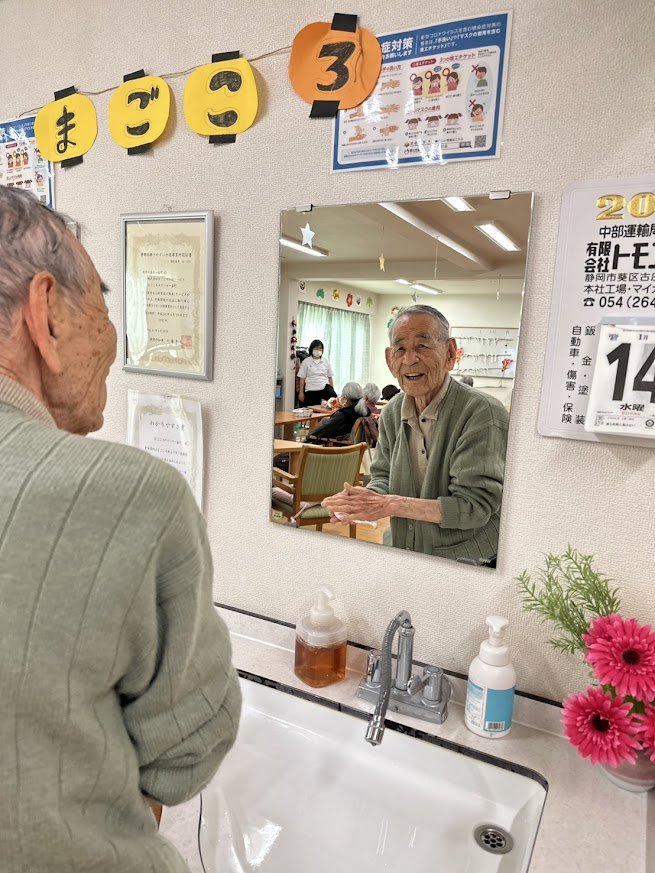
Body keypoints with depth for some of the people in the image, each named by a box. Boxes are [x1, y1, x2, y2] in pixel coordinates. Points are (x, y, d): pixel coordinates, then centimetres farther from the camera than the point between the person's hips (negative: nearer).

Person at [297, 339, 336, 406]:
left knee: (334, 397, -29)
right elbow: (302, 378, 3)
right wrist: (301, 392, 0)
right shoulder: (306, 361, 4)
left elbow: (330, 377, 13)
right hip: (311, 390, -1)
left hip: (325, 388, 1)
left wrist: (332, 390, 7)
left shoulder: (326, 361, 10)